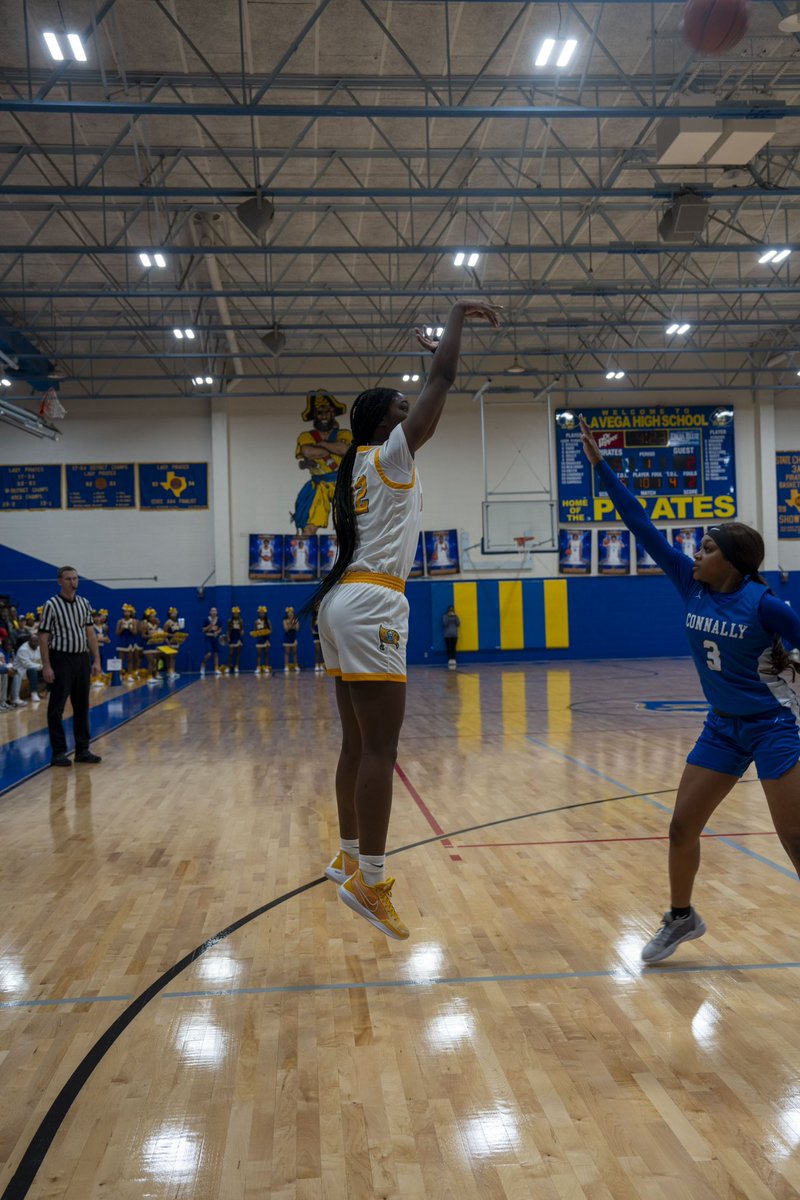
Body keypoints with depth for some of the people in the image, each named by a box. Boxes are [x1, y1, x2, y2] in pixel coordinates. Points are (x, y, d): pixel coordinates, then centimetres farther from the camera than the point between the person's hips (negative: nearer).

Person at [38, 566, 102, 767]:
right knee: (56, 708, 0)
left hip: (82, 659, 5)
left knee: (82, 706, 10)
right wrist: (46, 666, -12)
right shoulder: (52, 605, -7)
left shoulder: (84, 603, 8)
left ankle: (82, 749, 18)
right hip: (61, 659, -5)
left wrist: (96, 660, 5)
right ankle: (58, 752, 8)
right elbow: (43, 637, -7)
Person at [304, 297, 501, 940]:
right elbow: (443, 382, -6)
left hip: (346, 603, 10)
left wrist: (432, 349, 45)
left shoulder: (363, 462, 21)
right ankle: (369, 881, -8)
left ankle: (352, 857, 24)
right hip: (371, 606, -10)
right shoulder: (390, 453, -2)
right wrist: (460, 314, 6)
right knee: (380, 749, -10)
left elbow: (432, 392, 38)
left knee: (358, 745, 14)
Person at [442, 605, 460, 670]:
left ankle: (453, 661, -6)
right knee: (449, 649, -5)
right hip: (447, 635, -1)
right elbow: (445, 624, -10)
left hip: (454, 635, 1)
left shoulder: (456, 616, 10)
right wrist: (448, 617, -15)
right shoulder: (445, 616, 4)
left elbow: (458, 624, -1)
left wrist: (456, 617, -10)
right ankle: (450, 661, -6)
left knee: (453, 648, -5)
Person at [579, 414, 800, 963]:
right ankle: (682, 917, 30)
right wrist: (601, 466, -4)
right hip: (724, 727, 6)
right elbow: (645, 527, -4)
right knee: (682, 827, 8)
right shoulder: (693, 587, -3)